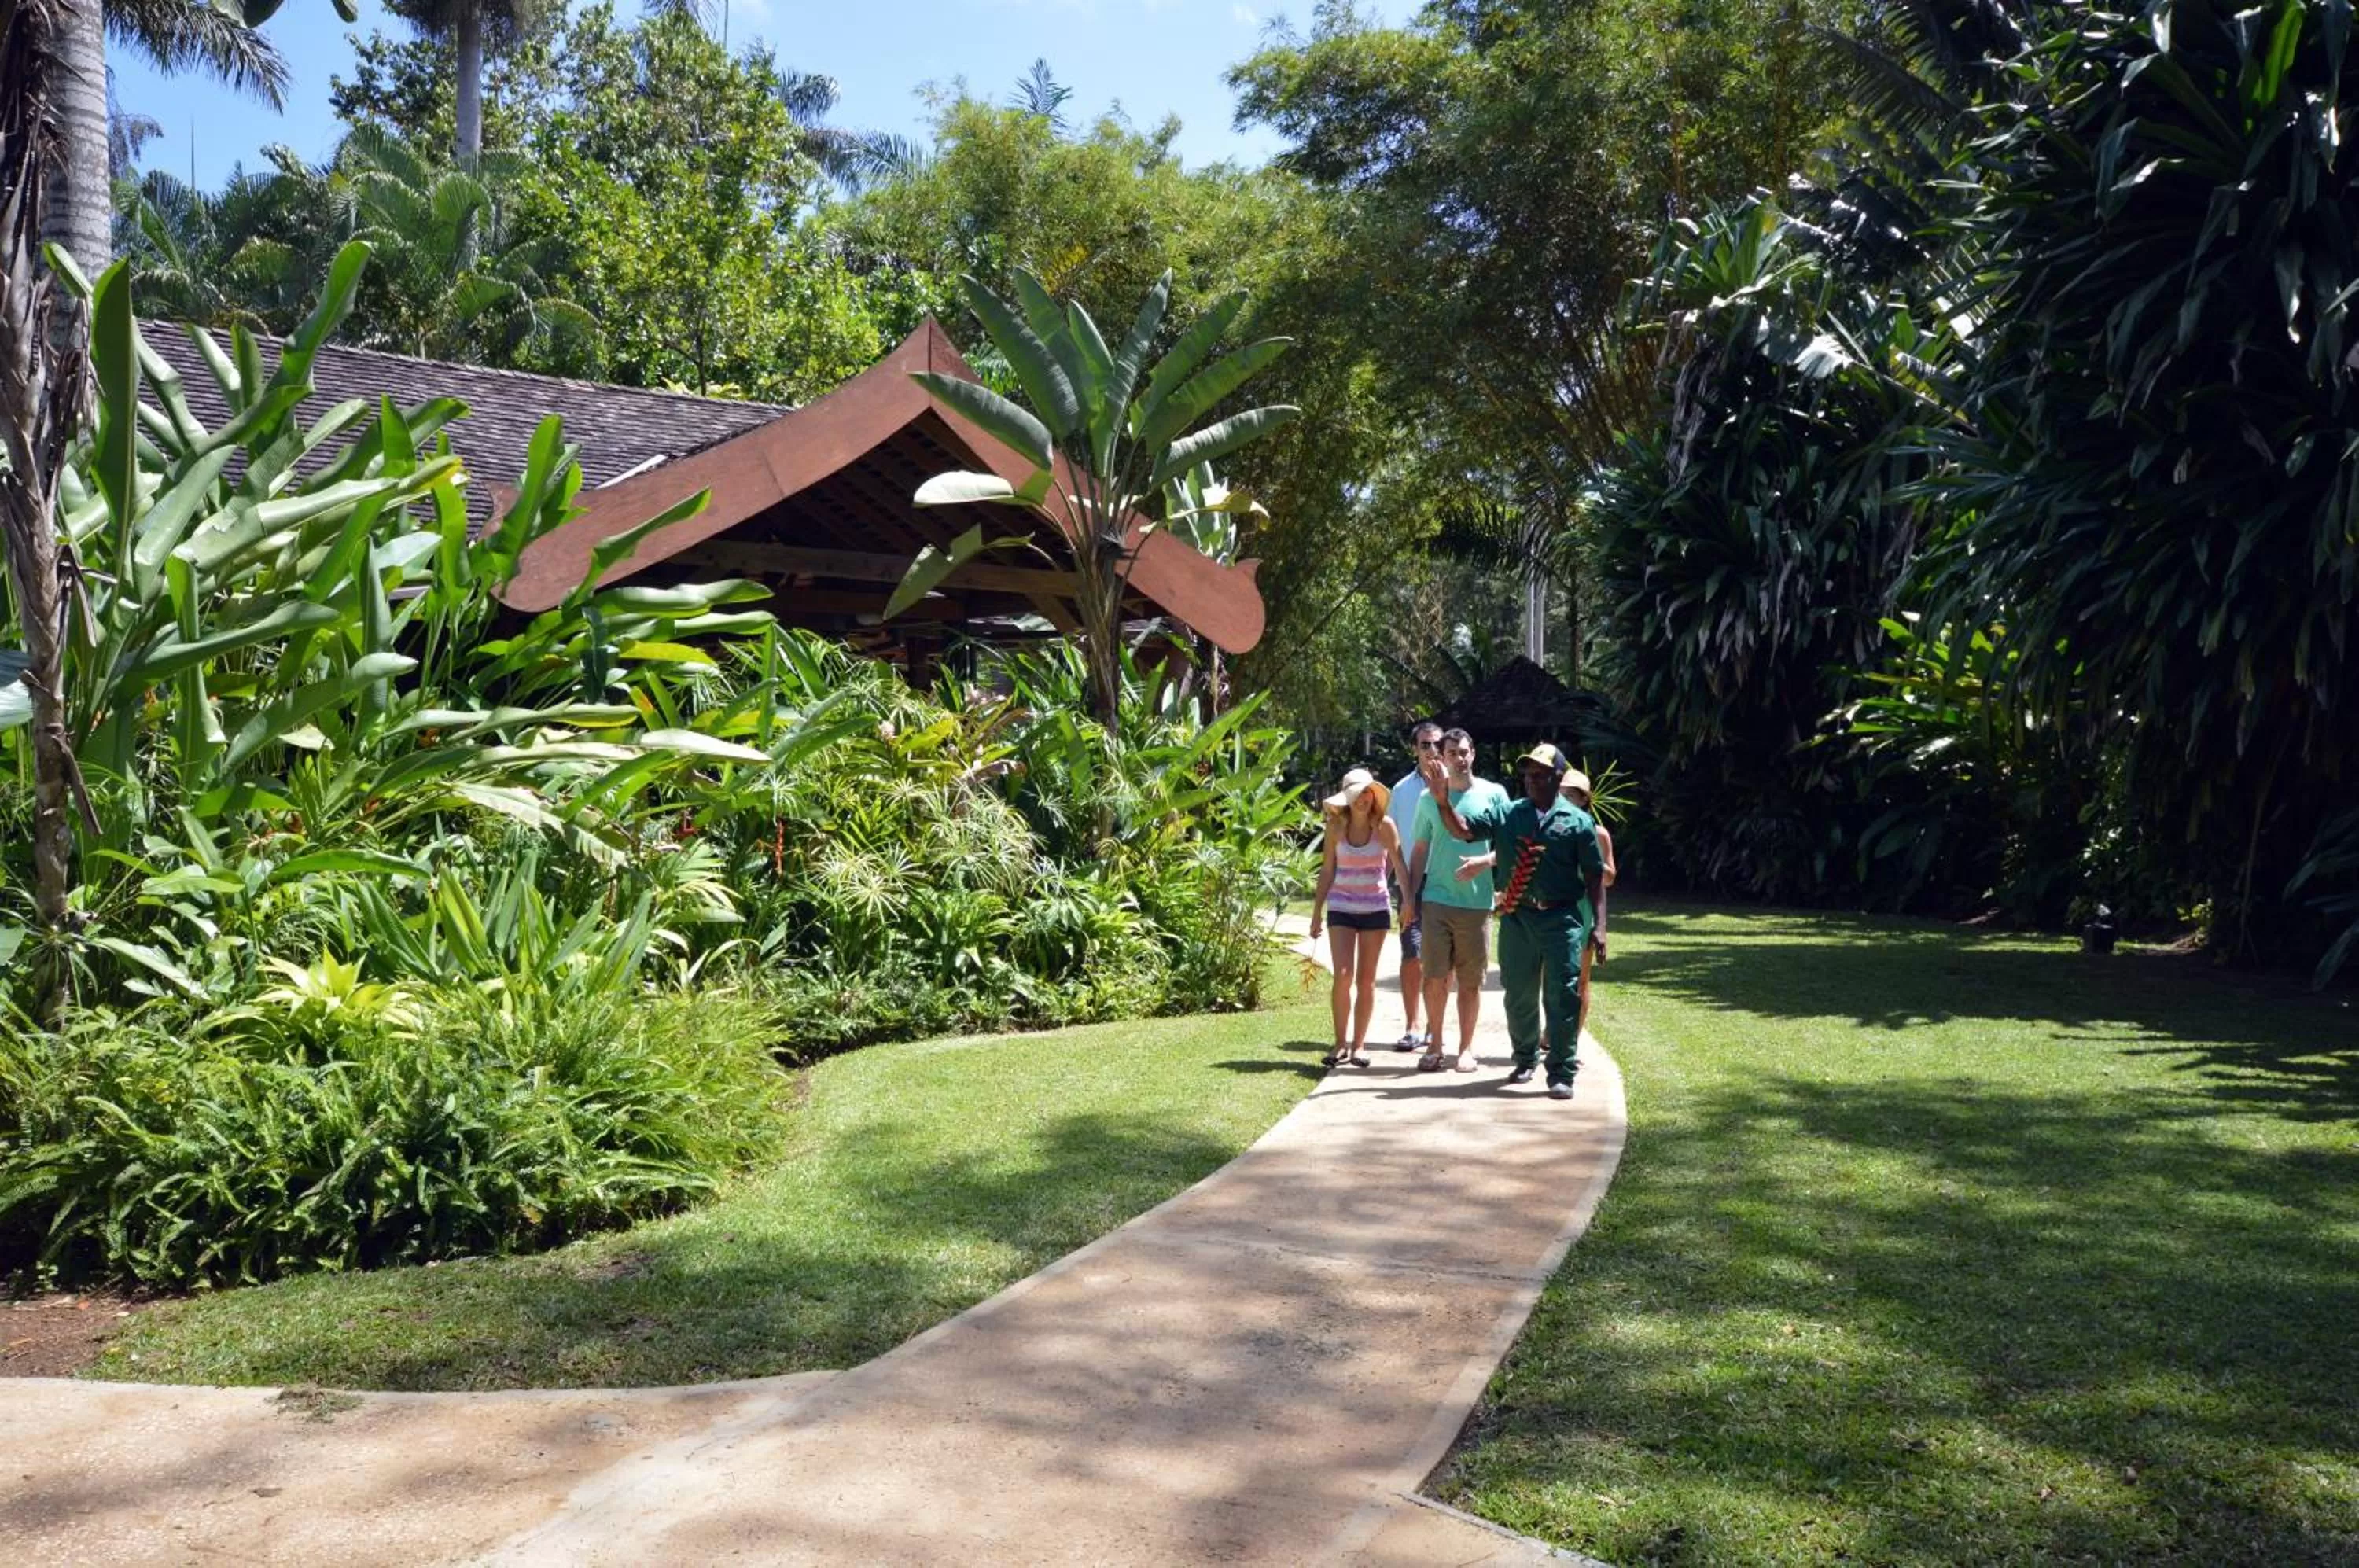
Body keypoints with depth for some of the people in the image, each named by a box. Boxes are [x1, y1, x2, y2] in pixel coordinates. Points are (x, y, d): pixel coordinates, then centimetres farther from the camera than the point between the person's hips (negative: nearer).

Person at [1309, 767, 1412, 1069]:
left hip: (1376, 908, 0)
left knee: (1366, 979, 4)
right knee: (1343, 975, -10)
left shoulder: (1384, 825, -5)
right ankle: (1340, 1044, 1)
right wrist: (1317, 911, 4)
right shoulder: (1336, 826, -1)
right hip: (1341, 908, 0)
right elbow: (1327, 870, 5)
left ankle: (1359, 1044, 12)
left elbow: (1399, 866, -6)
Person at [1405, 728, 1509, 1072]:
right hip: (1436, 899, 1)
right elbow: (1419, 850, 12)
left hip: (1477, 902, -1)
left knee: (1470, 980, 5)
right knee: (1435, 977, 1)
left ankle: (1466, 1047, 17)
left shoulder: (1494, 794, 2)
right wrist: (1411, 897, 7)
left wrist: (1483, 863, -16)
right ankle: (1435, 1046, 14)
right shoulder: (1430, 798, 8)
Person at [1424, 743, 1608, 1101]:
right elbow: (1462, 830, -1)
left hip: (1562, 918, -2)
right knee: (1519, 995, 12)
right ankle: (1525, 1060, 31)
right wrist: (1443, 802, -18)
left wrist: (1599, 926, -4)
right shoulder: (1505, 816, 7)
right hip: (1517, 918, 2)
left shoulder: (1578, 821, 2)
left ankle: (1561, 1074, 2)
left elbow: (1594, 877, 2)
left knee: (1562, 997, -4)